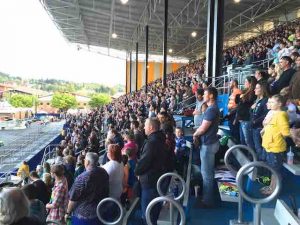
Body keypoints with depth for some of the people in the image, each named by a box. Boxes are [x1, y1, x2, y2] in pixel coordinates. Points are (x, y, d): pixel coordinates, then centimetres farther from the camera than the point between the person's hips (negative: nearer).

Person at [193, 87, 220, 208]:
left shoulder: (211, 110, -23)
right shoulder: (212, 108, 11)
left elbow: (203, 128, -22)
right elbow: (204, 125, 14)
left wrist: (194, 134, -4)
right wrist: (197, 133, 1)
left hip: (208, 144, -11)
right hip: (209, 142, 11)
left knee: (207, 173, 0)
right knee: (208, 171, 22)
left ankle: (207, 201, 13)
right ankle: (207, 196, 38)